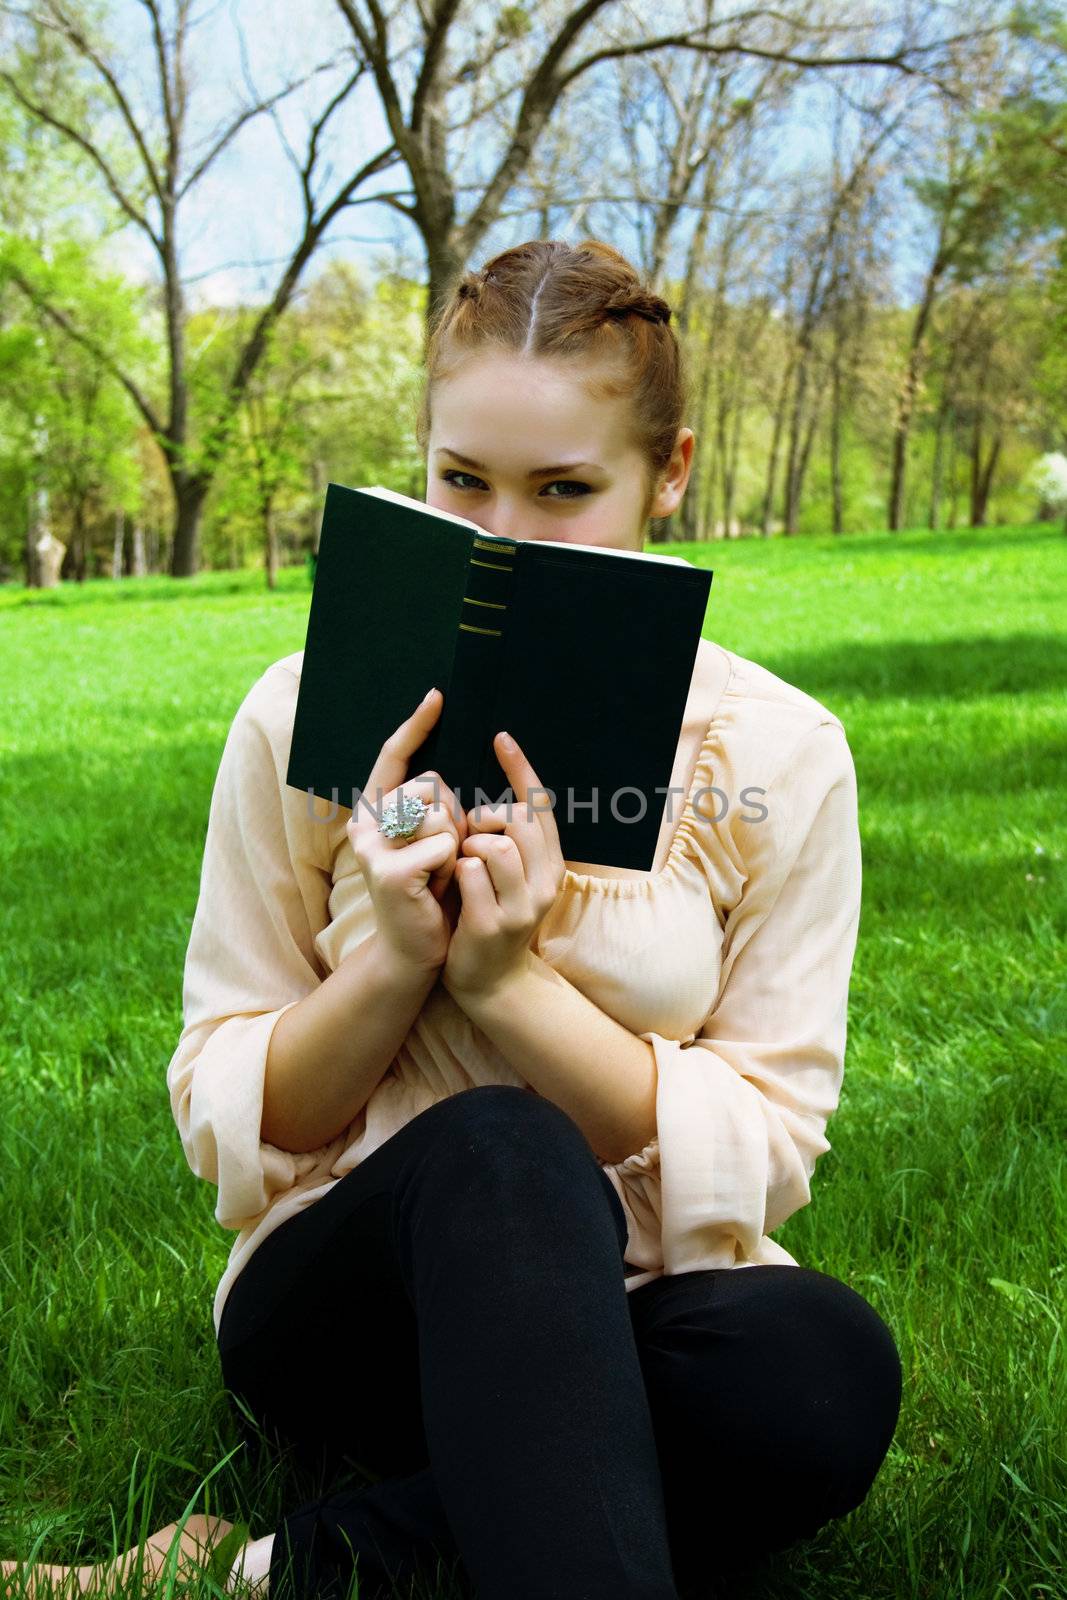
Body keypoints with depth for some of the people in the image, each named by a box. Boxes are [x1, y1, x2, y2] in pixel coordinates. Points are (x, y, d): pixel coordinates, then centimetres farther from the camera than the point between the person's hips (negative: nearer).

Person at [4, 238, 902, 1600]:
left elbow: (764, 1154, -6)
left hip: (641, 1316, 2)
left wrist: (510, 982, -21)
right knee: (496, 1150, -36)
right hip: (345, 1307, -2)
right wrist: (393, 960, -22)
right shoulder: (309, 720, -5)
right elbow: (220, 1124, -2)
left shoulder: (778, 753, -4)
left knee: (827, 1361, -33)